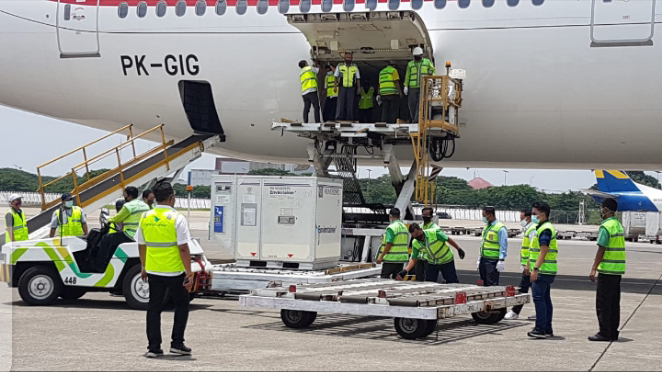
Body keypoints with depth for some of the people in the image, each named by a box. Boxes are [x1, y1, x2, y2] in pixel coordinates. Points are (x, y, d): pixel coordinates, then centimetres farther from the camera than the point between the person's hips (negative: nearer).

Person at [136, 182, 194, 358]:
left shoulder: (145, 217, 3)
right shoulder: (177, 219, -13)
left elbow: (141, 246, 11)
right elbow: (183, 248, -15)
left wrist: (144, 267, 23)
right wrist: (189, 274, -12)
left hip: (153, 271, 4)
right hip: (174, 271, -4)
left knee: (154, 307, 10)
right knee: (181, 305, 13)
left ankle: (153, 347, 9)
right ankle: (177, 343, 11)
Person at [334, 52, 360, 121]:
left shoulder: (355, 67, 10)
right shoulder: (339, 66, 7)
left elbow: (358, 79, 12)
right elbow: (336, 77, 8)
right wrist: (335, 86, -2)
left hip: (351, 88, 1)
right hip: (342, 87, -1)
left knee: (350, 104, 0)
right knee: (341, 103, -5)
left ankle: (349, 119, 3)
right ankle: (339, 119, -3)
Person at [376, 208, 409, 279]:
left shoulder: (391, 227, -13)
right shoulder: (404, 227, 12)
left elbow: (389, 244, -18)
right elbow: (407, 244, 17)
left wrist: (381, 256, -15)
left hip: (391, 258, -8)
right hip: (402, 258, 8)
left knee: (384, 277, -3)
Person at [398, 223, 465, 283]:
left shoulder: (434, 233, -26)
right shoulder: (415, 243, -12)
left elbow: (448, 239, -14)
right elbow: (414, 259, -7)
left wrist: (459, 249, -6)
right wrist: (405, 271, -21)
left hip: (446, 261, -4)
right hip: (432, 263, 4)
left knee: (453, 283, -1)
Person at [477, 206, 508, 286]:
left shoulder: (500, 228, -11)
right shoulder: (486, 227, 15)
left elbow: (503, 246, -13)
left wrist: (501, 260, -19)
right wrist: (479, 259, 20)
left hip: (493, 261, -9)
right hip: (484, 259, 9)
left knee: (492, 285, -9)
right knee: (484, 284, 11)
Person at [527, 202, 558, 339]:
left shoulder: (545, 229, -14)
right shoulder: (542, 228, 19)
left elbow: (543, 251, -21)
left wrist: (535, 269, -25)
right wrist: (530, 266, 24)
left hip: (543, 271, -11)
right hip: (546, 271, 11)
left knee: (538, 298, -12)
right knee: (545, 299, 11)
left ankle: (540, 329, -13)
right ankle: (547, 329, 14)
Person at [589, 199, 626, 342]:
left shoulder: (606, 226, -14)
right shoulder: (619, 225, 14)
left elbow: (601, 249, -18)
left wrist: (594, 268, -15)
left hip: (607, 270, -9)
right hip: (619, 269, 9)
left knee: (602, 303, -4)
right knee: (614, 302, 12)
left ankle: (605, 333, -4)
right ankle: (613, 332, 16)